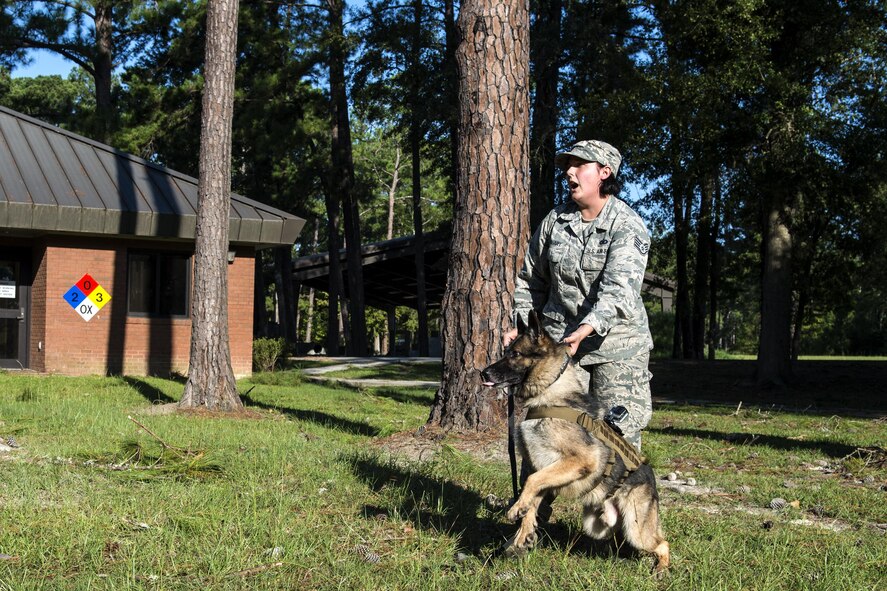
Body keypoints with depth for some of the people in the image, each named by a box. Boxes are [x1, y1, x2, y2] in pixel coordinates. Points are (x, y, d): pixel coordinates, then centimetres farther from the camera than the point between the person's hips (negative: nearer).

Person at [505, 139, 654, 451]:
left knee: (619, 431, -2)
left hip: (615, 341, -3)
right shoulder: (555, 220, 8)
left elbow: (619, 288, -22)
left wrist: (586, 329, -36)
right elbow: (531, 279, 17)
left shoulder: (628, 226, -7)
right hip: (559, 340, 4)